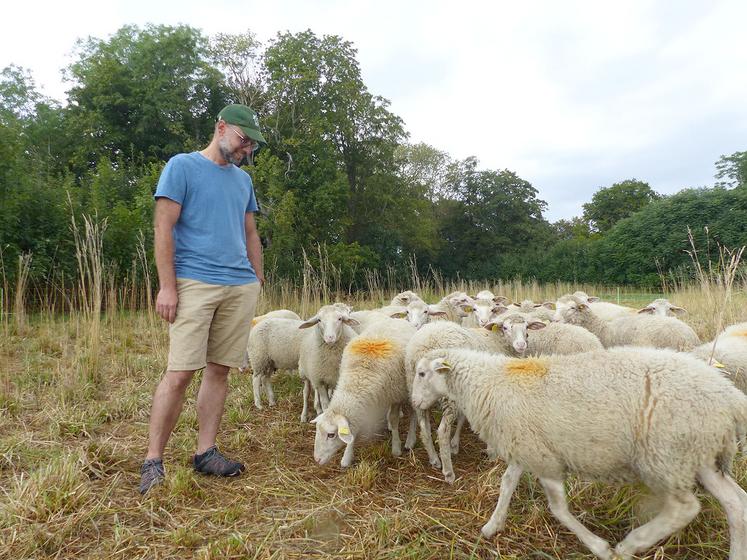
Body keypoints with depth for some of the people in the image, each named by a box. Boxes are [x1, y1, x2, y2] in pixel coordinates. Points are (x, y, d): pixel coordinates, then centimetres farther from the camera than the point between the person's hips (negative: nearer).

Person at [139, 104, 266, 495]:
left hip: (241, 287, 6)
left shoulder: (243, 179, 19)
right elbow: (163, 227, -5)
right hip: (194, 283, -5)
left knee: (219, 371, 7)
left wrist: (258, 279, 15)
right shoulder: (183, 166, 2)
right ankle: (153, 461, 5)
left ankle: (205, 452, 16)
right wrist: (167, 286, -11)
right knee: (179, 373, -8)